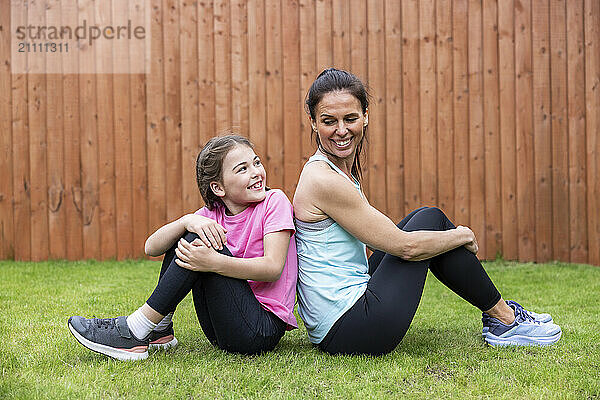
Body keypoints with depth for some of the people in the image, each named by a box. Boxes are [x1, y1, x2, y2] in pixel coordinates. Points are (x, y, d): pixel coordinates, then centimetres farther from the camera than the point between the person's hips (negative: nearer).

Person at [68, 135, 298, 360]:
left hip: (265, 329, -6)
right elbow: (152, 248, -1)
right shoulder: (212, 214, 8)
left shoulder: (274, 201, -6)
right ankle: (160, 330, 2)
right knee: (183, 235, 3)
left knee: (200, 237, -21)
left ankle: (135, 333, -18)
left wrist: (214, 263, -33)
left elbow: (273, 268, -19)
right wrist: (188, 221, -21)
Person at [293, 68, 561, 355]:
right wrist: (463, 235, -1)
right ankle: (504, 320, 11)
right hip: (349, 329, -9)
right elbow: (405, 246, -17)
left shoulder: (342, 171, 13)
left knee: (424, 220, 13)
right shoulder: (324, 181, -18)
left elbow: (383, 236, 20)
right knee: (431, 219, -1)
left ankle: (499, 314, 20)